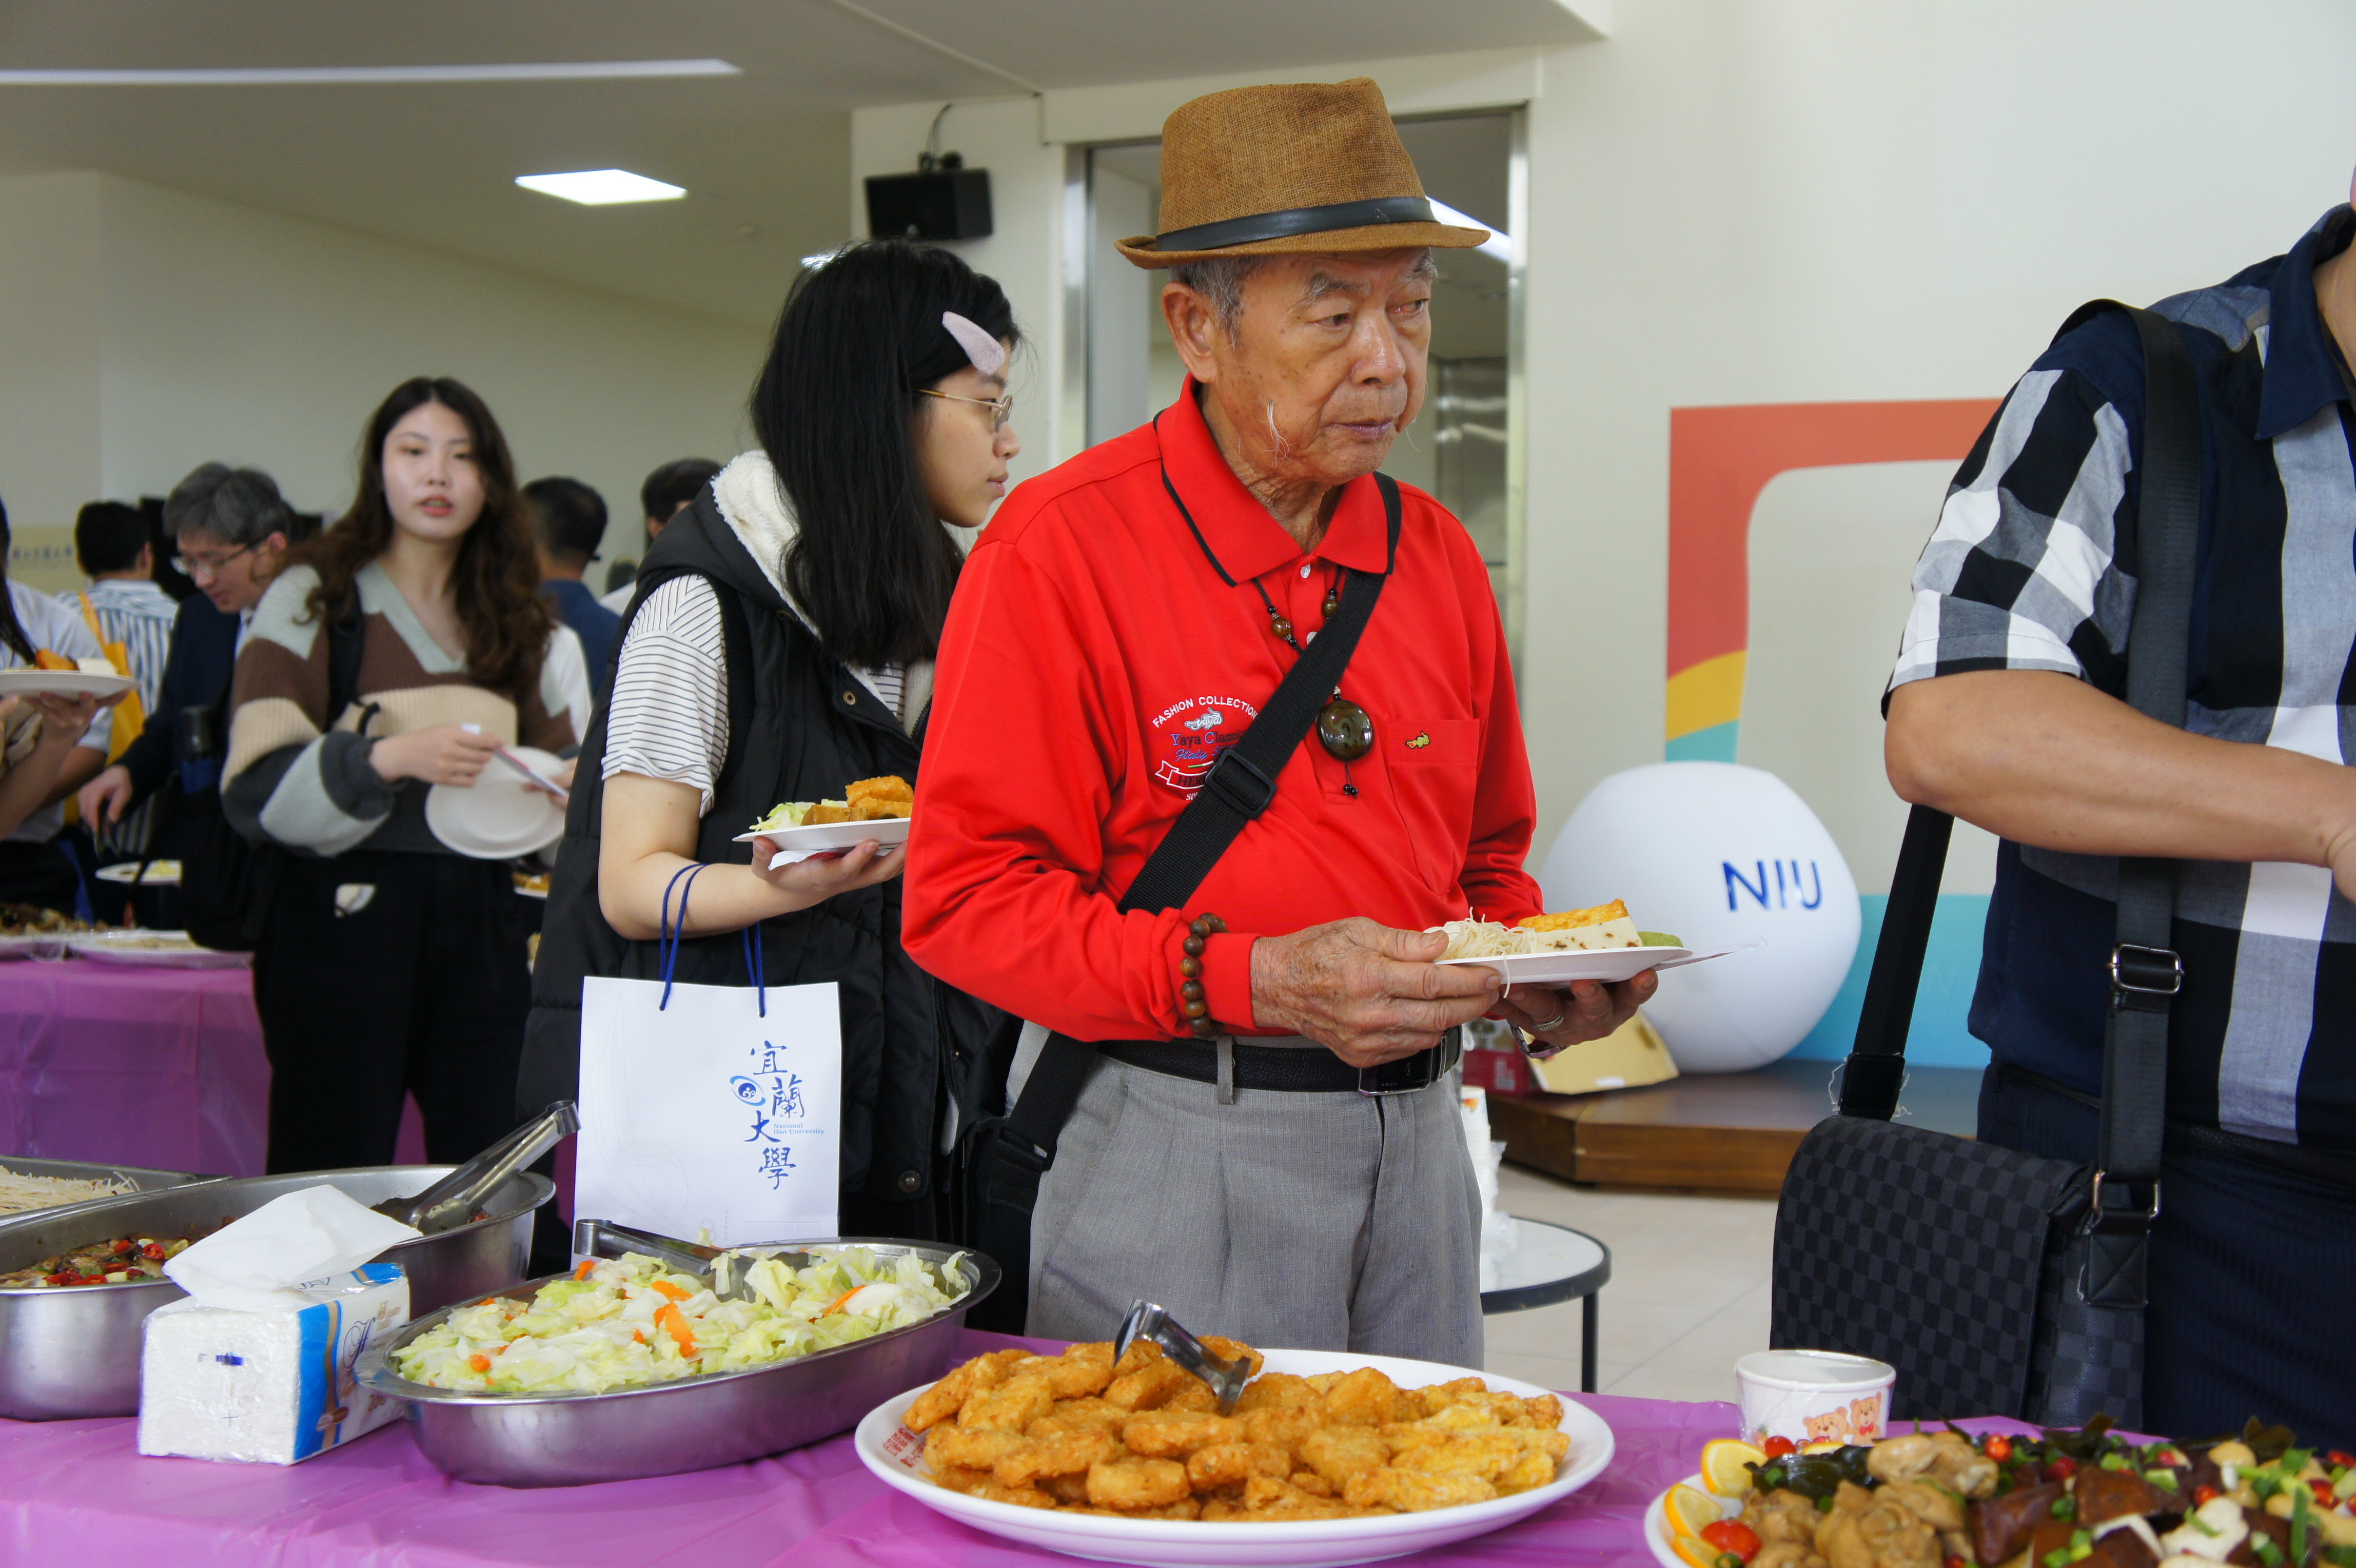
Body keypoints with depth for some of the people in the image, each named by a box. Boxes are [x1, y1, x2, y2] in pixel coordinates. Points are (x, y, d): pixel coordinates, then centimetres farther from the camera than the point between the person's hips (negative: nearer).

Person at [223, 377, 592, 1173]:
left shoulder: (521, 623, 15)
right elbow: (255, 787, -7)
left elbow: (555, 767, 23)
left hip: (479, 920, 4)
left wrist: (570, 787, 0)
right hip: (343, 918, -4)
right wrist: (388, 759, -21)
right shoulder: (313, 598, 1)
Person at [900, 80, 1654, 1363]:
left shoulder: (1436, 555, 8)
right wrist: (1249, 980, -24)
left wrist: (1541, 985, -3)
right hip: (1166, 1150, -5)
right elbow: (965, 897, -15)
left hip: (1413, 1138, 6)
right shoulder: (1057, 548, -11)